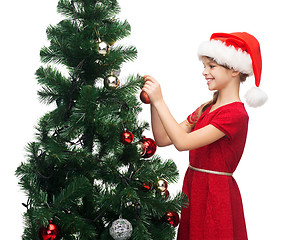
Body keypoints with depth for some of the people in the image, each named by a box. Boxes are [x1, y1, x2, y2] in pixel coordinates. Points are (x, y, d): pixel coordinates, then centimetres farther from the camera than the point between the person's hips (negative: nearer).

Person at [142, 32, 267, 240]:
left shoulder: (235, 114, -16)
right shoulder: (206, 109, 11)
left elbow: (182, 142, -23)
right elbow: (163, 139, 6)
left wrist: (159, 101, -19)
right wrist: (153, 101, -3)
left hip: (216, 195, -8)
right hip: (193, 188, 8)